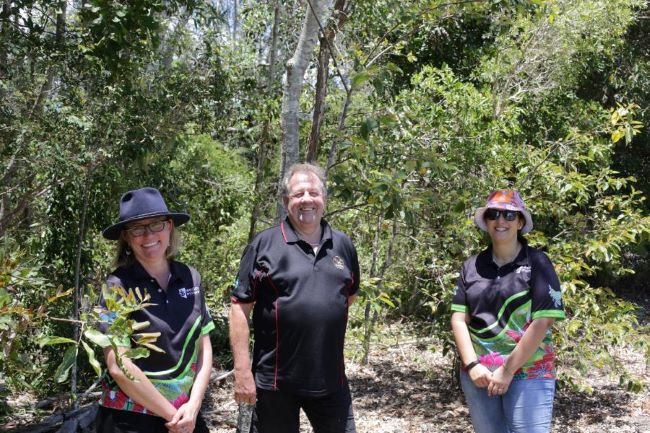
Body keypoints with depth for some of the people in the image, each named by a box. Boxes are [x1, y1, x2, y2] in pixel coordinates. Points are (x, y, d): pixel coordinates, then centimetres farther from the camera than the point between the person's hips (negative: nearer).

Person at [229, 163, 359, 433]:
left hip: (331, 379, 4)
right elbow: (240, 307, -8)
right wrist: (242, 372, -12)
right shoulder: (264, 244, -6)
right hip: (275, 380, -3)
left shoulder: (343, 245, 7)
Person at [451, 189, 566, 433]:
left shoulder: (537, 263, -4)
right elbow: (459, 319, 5)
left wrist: (508, 370, -13)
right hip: (479, 374, 4)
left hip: (528, 374, -4)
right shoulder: (472, 265, 7)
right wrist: (471, 365, -8)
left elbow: (543, 322, -11)